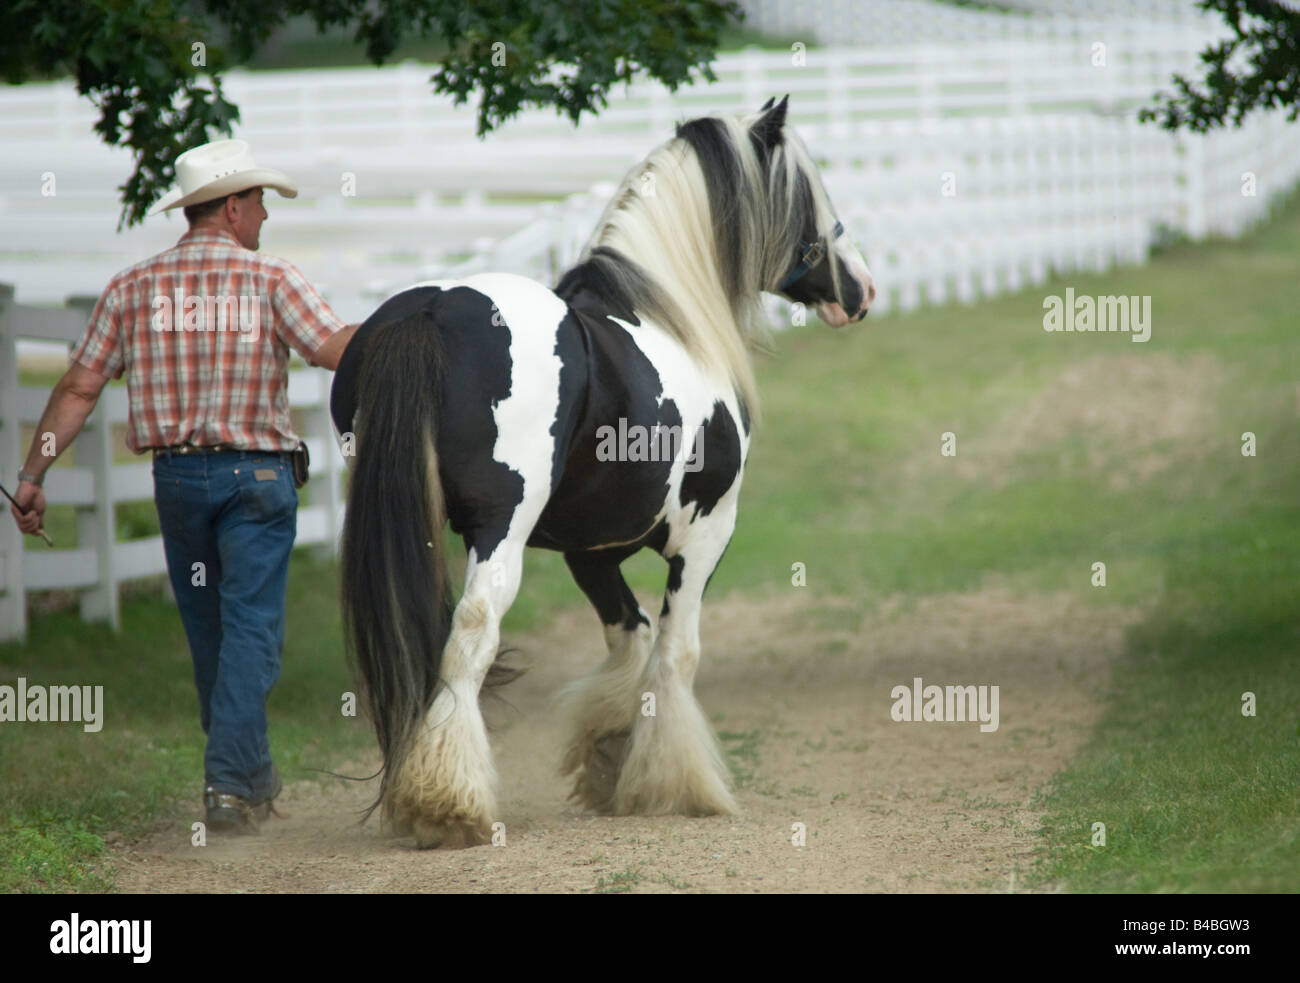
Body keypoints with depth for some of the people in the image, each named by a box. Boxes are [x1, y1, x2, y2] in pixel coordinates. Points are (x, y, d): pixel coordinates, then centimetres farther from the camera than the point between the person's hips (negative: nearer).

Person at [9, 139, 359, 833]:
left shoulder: (132, 288, 3)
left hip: (175, 476, 4)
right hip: (256, 473, -4)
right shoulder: (271, 280, -8)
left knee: (208, 632, 15)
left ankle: (251, 775, 28)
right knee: (250, 630, -2)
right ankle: (230, 783, -12)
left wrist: (31, 476, 3)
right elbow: (340, 351, -15)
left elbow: (78, 389, 1)